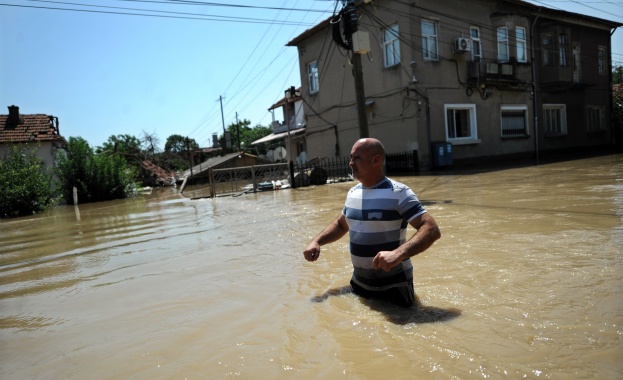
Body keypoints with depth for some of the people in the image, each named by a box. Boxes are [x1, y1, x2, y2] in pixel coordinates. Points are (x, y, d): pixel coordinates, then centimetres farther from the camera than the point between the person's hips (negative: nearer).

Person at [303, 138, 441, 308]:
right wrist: (316, 241, 3)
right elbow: (341, 224, 20)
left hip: (394, 285, -6)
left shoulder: (398, 193, -18)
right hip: (359, 282, 7)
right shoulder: (353, 192, 4)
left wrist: (398, 254, -41)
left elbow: (432, 229, -25)